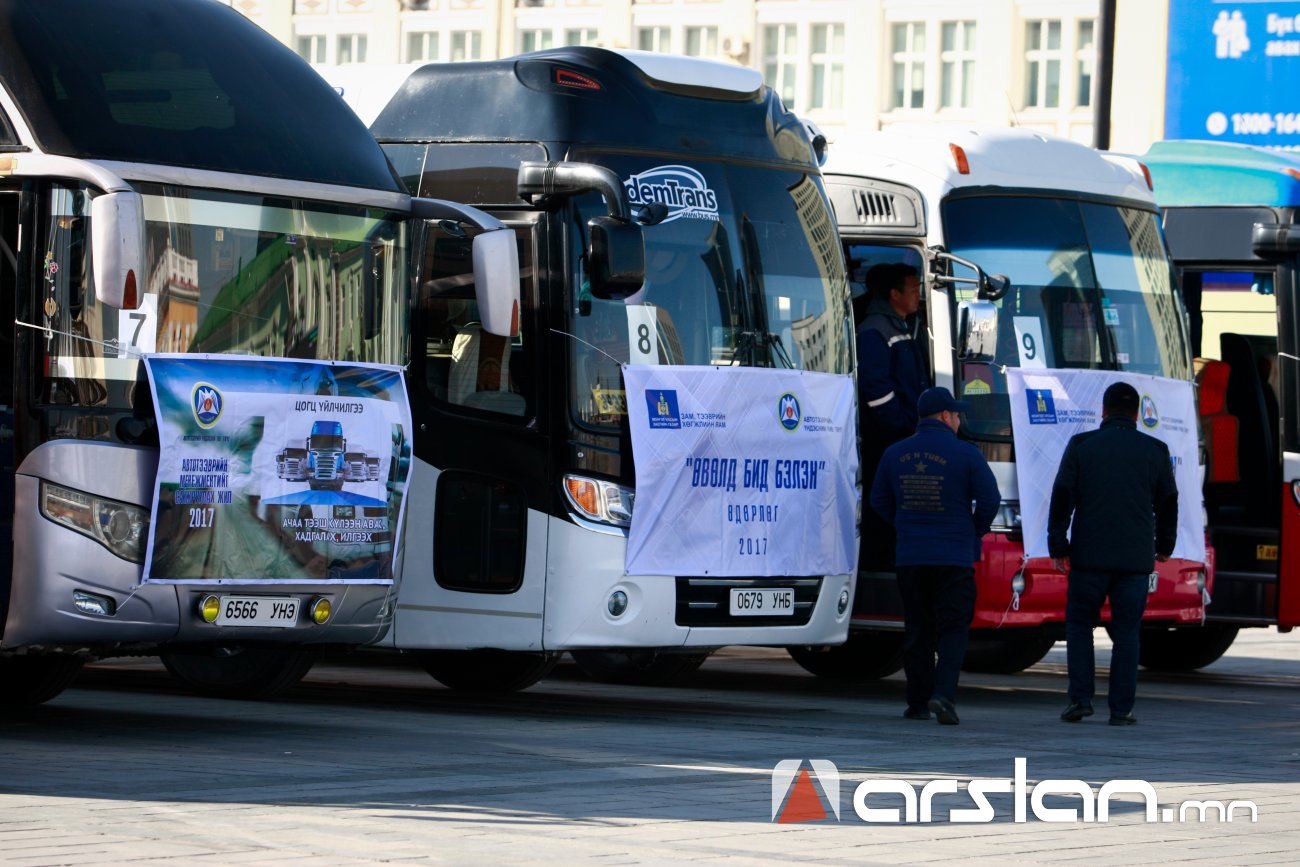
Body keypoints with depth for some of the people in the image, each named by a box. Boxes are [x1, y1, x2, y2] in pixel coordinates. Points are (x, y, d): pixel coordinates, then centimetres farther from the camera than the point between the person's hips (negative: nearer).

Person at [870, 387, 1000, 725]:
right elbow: (990, 499, -7)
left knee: (917, 630, 11)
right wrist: (976, 531, 10)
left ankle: (918, 702, 13)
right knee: (952, 629, 0)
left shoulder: (895, 454, 5)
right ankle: (943, 694, -17)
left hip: (910, 557, 3)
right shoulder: (965, 453, -8)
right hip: (955, 557, -3)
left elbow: (879, 500, 13)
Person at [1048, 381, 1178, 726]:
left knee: (1079, 624, 10)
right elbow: (1168, 503, 13)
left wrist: (1058, 546, 4)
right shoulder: (1156, 451, 5)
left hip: (1089, 556, -1)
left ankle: (1080, 699, 1)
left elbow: (1062, 498, -3)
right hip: (1135, 559, 1)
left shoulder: (1081, 445, 0)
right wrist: (1164, 546, 27)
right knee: (1126, 632, 4)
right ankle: (1121, 708, 2)